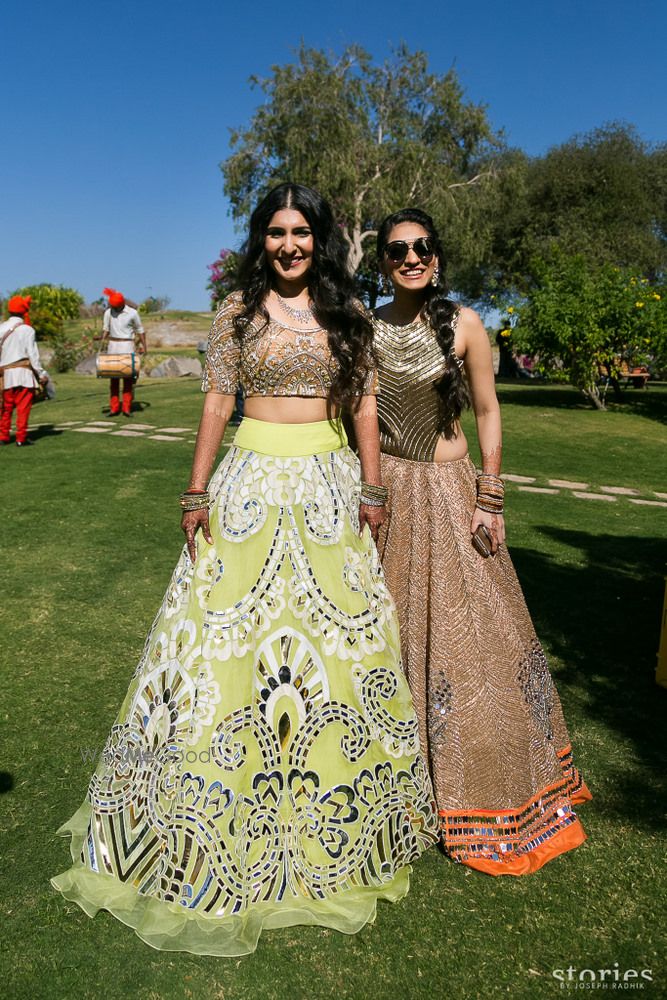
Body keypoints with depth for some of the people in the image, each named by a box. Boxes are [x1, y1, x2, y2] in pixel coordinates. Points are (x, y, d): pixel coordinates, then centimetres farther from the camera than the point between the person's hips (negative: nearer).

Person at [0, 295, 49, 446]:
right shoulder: (27, 330, -7)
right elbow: (33, 354, -9)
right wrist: (42, 373, -3)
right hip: (24, 373, -5)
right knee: (23, 407, 0)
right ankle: (21, 438, 0)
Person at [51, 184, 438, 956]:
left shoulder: (345, 314, 8)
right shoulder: (239, 312, 4)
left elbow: (365, 406, 7)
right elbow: (216, 404, 2)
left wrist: (372, 490, 2)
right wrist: (197, 493, -4)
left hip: (327, 485, 2)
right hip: (252, 480, -1)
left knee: (332, 627, 7)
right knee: (233, 626, 3)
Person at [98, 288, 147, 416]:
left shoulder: (132, 313, -3)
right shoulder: (108, 312, 4)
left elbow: (140, 330, 4)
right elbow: (105, 329, 6)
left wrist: (144, 345, -2)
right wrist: (102, 341, -11)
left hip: (127, 346, -3)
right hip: (112, 345, 3)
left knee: (128, 377, -6)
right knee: (113, 377, 2)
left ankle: (127, 408, -4)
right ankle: (114, 408, 5)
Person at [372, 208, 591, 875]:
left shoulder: (462, 324, -5)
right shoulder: (365, 327, 1)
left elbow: (487, 412, -1)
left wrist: (490, 500, -6)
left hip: (446, 491, -2)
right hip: (381, 490, 2)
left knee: (464, 633, 3)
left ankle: (483, 795, 24)